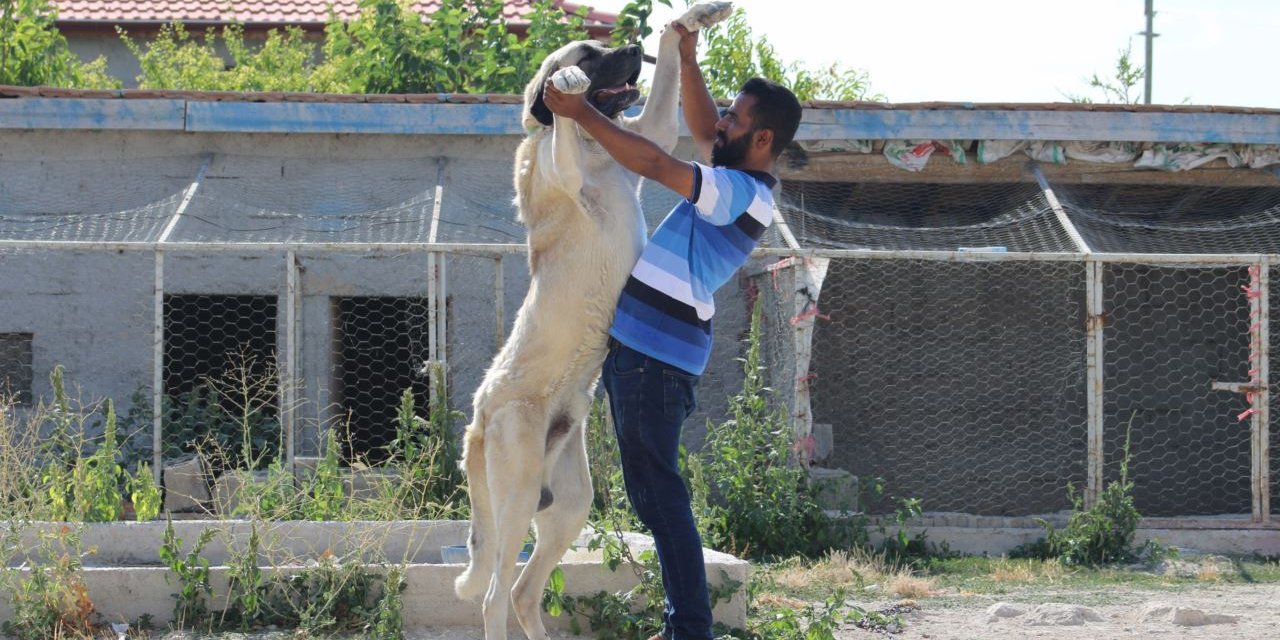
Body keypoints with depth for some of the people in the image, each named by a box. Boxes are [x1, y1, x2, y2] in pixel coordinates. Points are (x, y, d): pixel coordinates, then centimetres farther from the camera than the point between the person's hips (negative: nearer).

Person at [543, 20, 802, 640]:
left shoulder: (746, 194, -16)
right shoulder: (739, 181, 14)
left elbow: (657, 163, -24)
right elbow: (701, 131, 30)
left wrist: (583, 114, -21)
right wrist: (687, 60, 17)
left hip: (654, 355, -10)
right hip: (636, 344, 10)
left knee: (658, 492, -10)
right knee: (649, 490, 13)